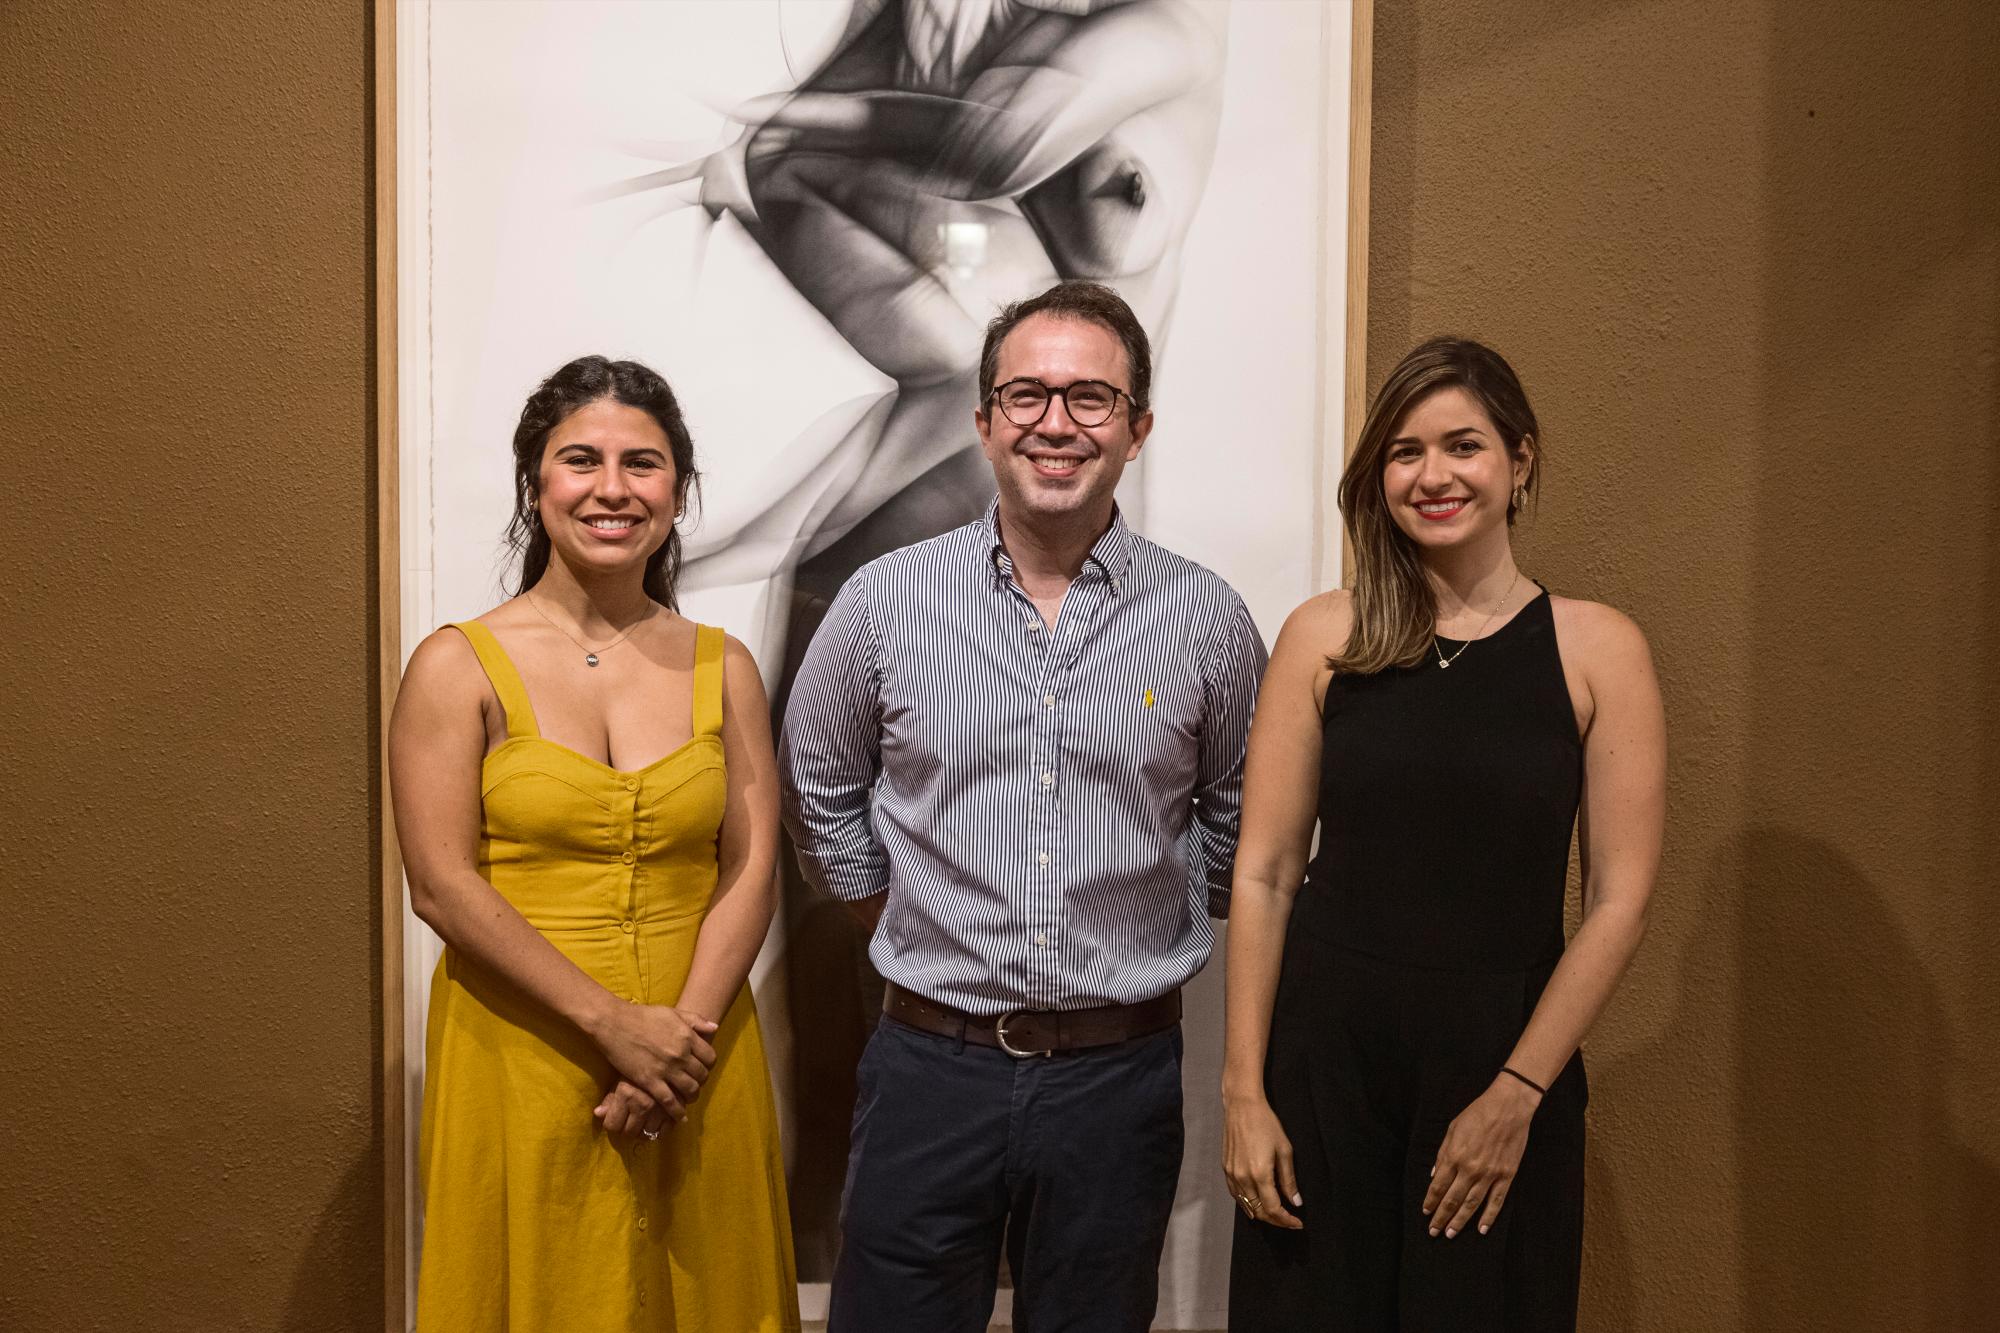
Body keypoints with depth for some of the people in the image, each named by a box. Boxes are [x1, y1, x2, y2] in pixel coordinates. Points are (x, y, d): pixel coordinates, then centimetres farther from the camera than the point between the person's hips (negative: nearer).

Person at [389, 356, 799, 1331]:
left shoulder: (722, 666, 4)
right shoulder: (459, 666, -4)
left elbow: (751, 871, -1)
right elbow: (442, 887, -10)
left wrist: (683, 1030, -13)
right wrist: (613, 1025, -15)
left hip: (693, 1061, 3)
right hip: (521, 1062, -2)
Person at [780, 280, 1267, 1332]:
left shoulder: (1207, 622, -3)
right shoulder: (883, 601, -3)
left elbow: (1239, 812, 12)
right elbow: (818, 790, 11)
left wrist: (1141, 928, 8)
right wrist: (902, 918, 8)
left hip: (1120, 1075, 1)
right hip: (930, 1066, 0)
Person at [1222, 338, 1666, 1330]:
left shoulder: (1598, 648, -3)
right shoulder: (1324, 637, -1)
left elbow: (1618, 901, -4)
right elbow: (1263, 873, -2)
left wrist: (1516, 1095, -8)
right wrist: (1242, 1089, -5)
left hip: (1505, 1053, 0)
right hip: (1323, 1047, 1)